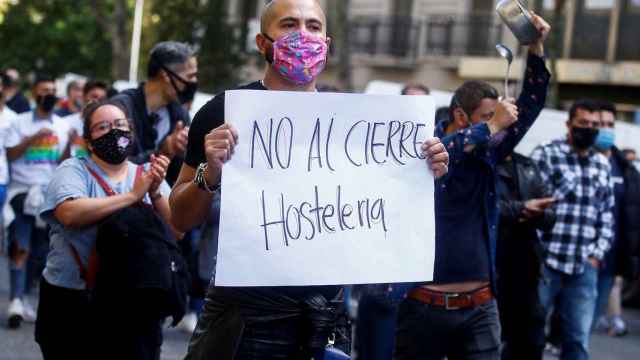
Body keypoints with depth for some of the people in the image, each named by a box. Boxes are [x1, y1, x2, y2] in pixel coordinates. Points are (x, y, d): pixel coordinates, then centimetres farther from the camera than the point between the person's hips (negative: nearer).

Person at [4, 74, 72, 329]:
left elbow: (62, 163, 5)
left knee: (40, 251, 5)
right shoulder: (20, 123, 1)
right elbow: (10, 154, -7)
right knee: (20, 248, -9)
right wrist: (33, 139, -17)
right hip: (22, 191, -3)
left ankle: (21, 297, 15)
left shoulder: (62, 126, 8)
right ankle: (16, 300, -14)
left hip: (49, 193, 3)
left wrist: (70, 144, -13)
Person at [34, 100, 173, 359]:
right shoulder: (73, 170, -1)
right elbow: (70, 214, -22)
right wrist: (132, 196, -19)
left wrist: (155, 193, -17)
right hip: (74, 302, -3)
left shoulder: (148, 174, 8)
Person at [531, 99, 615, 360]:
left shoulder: (603, 165, 14)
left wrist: (597, 255, 6)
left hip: (584, 268, 5)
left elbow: (607, 216, 17)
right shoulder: (545, 155, -2)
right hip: (545, 262, -4)